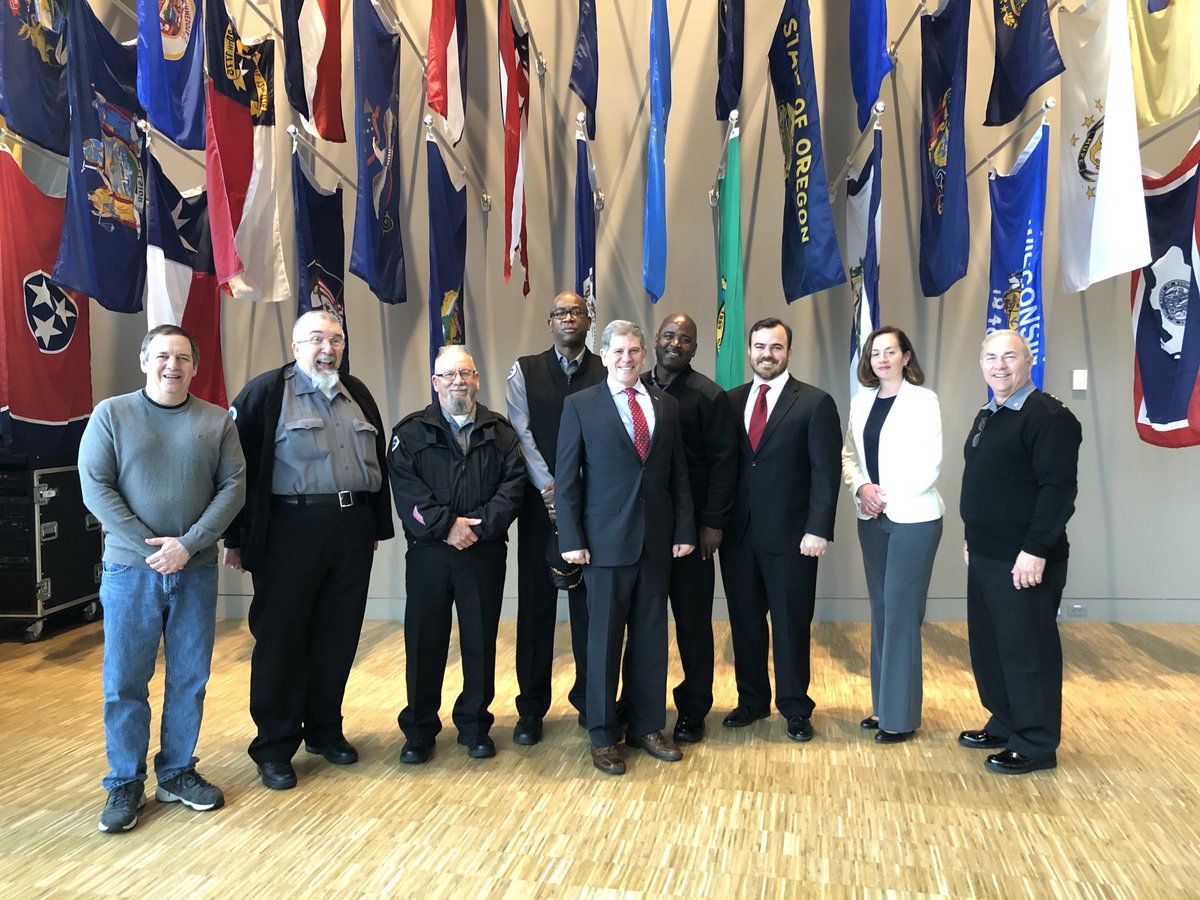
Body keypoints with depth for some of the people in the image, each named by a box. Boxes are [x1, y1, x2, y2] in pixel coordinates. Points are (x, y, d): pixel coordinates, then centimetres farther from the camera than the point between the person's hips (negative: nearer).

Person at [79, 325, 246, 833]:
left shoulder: (217, 421, 5)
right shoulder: (111, 414, 2)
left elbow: (233, 487, -1)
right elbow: (95, 488, -5)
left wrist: (187, 545, -12)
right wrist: (149, 548, -13)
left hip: (196, 571, 2)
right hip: (130, 570, -1)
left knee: (190, 679, 9)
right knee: (124, 682, 5)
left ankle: (178, 773, 24)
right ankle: (125, 784, 20)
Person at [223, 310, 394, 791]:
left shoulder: (357, 395, 15)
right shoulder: (265, 392, -2)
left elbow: (378, 463, 20)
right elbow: (238, 466, -5)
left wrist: (376, 526, 17)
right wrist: (237, 538, -7)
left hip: (352, 530, 5)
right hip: (290, 531, -5)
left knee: (338, 635, 11)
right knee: (280, 638, 2)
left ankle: (325, 729, 27)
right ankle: (274, 746, 15)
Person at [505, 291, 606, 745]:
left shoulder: (605, 374, 5)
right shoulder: (524, 371, 8)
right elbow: (522, 434, 0)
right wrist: (551, 489, -10)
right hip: (540, 502, 0)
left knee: (590, 603, 5)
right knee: (536, 604, 4)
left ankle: (589, 698, 21)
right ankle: (531, 707, 15)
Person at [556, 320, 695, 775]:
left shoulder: (665, 405, 9)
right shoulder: (580, 406, -1)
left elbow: (678, 474, 10)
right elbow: (566, 478, -3)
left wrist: (684, 529, 3)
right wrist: (572, 540, -9)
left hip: (657, 540, 4)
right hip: (606, 541, -3)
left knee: (651, 637, 11)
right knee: (604, 640, 5)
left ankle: (647, 726, 26)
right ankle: (603, 736, 19)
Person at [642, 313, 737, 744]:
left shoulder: (709, 396, -3)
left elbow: (724, 462, -6)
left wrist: (713, 522, -12)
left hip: (692, 527, -3)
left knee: (693, 620, 7)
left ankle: (693, 710, 21)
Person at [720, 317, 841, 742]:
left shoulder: (815, 403, -3)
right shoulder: (731, 401, 8)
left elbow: (826, 471, -7)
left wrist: (818, 529, -14)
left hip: (790, 534, -3)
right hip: (738, 533, 4)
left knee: (791, 623, 7)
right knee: (745, 622, 13)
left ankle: (795, 708, 23)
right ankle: (752, 700, 30)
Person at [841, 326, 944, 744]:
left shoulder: (923, 400, -5)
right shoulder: (861, 401, 10)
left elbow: (929, 465, -10)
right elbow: (849, 455, 11)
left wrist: (886, 495, -12)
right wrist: (861, 488, -7)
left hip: (912, 517, -5)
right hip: (872, 519, 5)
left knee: (901, 614, -3)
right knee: (880, 612, 10)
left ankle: (901, 716, 7)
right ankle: (883, 706, 21)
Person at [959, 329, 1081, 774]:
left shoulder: (1049, 417, -13)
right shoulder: (986, 416, 15)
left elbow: (1059, 488, -20)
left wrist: (1036, 549, -23)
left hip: (1025, 561, -9)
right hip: (985, 556, 9)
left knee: (1028, 651, 2)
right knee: (988, 647, 16)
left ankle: (1036, 745, 16)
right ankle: (1005, 725, 32)